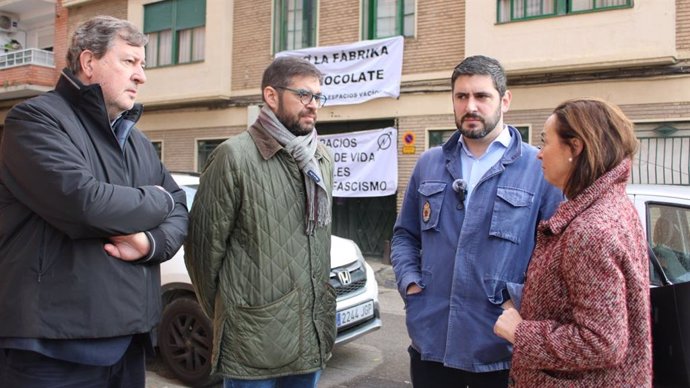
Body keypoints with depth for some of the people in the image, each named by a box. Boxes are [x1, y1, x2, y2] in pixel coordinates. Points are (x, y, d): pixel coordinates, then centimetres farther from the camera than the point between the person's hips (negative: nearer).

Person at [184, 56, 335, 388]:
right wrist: (224, 313, 2)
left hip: (311, 336, 6)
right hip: (254, 340, -6)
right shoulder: (235, 156, -12)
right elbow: (204, 242, -8)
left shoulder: (323, 159, 8)